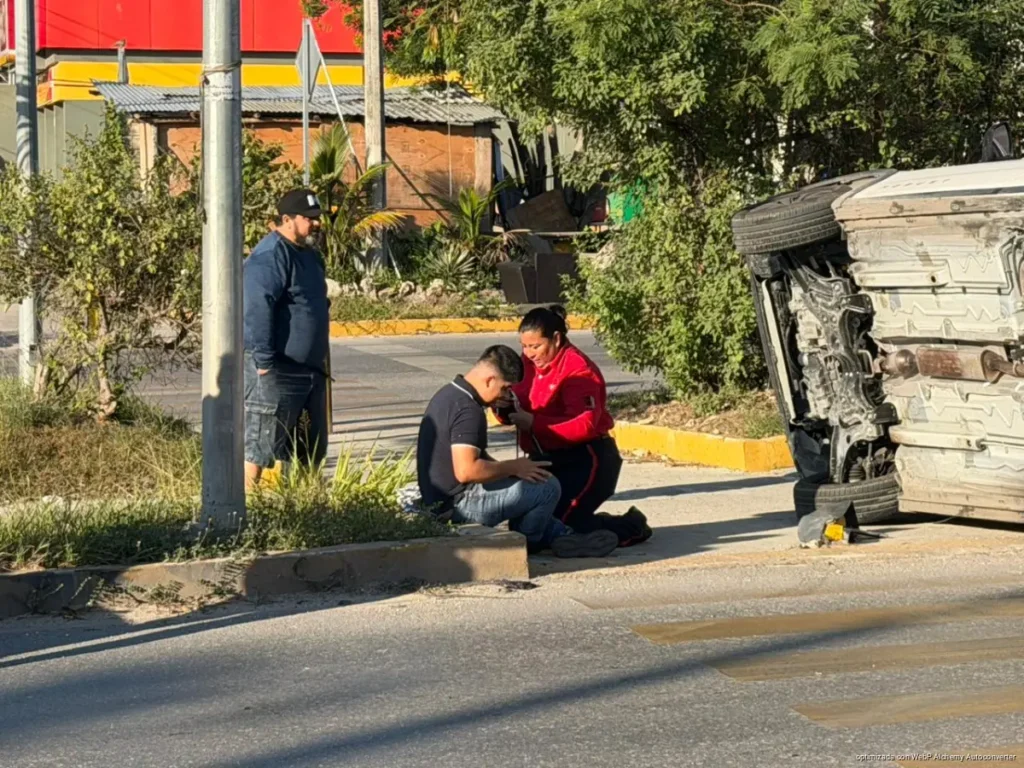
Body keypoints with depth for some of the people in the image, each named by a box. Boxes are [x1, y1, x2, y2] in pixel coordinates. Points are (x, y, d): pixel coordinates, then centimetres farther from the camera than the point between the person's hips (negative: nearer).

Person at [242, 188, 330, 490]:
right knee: (261, 445, -7)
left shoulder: (308, 254, 16)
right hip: (277, 371, -10)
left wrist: (321, 359, 23)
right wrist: (264, 362, -26)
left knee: (312, 449, 15)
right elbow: (256, 311, -24)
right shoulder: (270, 256, -16)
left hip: (309, 369, 10)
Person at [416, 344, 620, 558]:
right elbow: (466, 471, -31)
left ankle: (561, 536, 25)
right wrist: (513, 467, -17)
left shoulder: (448, 394, 11)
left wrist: (504, 468, 9)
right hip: (460, 506, -11)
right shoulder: (468, 411, -22)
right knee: (548, 487, -9)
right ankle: (522, 545, 11)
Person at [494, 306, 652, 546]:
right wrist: (505, 408, -15)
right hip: (546, 460, 8)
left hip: (586, 461, -8)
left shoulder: (578, 369, -19)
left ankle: (631, 528, 7)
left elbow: (583, 426, -27)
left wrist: (534, 423, -31)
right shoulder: (529, 365, 5)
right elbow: (519, 407, 9)